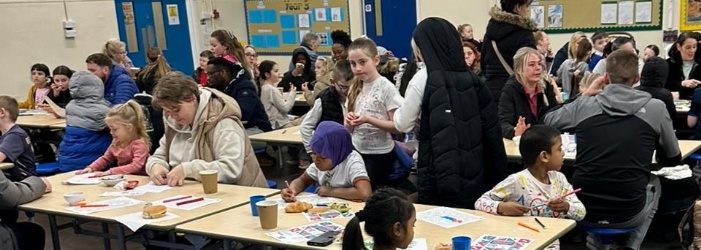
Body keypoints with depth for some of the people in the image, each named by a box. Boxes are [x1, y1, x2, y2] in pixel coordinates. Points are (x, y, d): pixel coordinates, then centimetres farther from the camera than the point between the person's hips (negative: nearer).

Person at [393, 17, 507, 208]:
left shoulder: (425, 78, -8)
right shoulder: (471, 78, 6)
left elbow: (403, 124, -1)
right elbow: (490, 130, 6)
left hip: (440, 172, -5)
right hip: (474, 173, 5)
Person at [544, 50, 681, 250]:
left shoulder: (583, 106, -3)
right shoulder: (655, 108, -5)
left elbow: (547, 122, 18)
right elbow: (673, 159, 10)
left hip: (584, 209, 1)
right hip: (628, 213, -1)